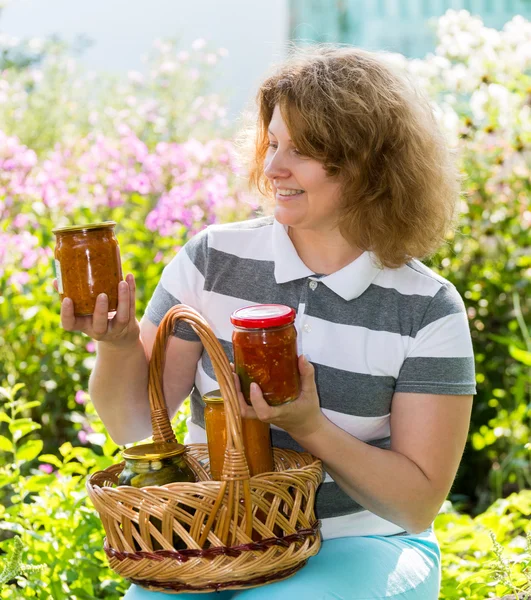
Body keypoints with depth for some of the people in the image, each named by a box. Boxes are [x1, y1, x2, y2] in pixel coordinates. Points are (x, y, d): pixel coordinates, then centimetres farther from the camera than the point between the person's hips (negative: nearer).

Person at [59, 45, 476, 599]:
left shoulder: (427, 310, -7)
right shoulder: (212, 258, -2)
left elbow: (419, 504, -7)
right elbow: (134, 425, 0)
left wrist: (309, 427, -21)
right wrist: (118, 345, -20)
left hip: (357, 547, -2)